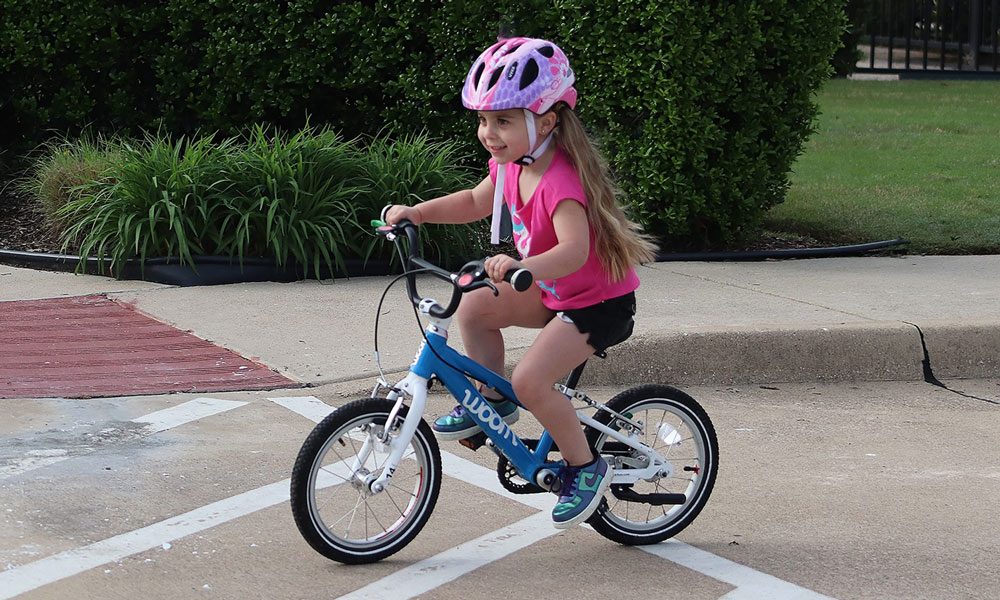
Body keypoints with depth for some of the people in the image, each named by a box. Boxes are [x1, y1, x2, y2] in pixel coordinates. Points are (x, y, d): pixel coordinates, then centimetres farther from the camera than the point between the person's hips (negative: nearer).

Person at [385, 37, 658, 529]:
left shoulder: (560, 181, -31)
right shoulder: (512, 165, -3)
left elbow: (574, 250, -45)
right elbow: (476, 201, 17)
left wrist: (522, 267, -62)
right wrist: (418, 212, 5)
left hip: (600, 302, -9)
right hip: (556, 291, 9)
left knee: (531, 379, -20)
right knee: (475, 308, -1)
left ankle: (586, 468, -2)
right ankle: (493, 401, 18)